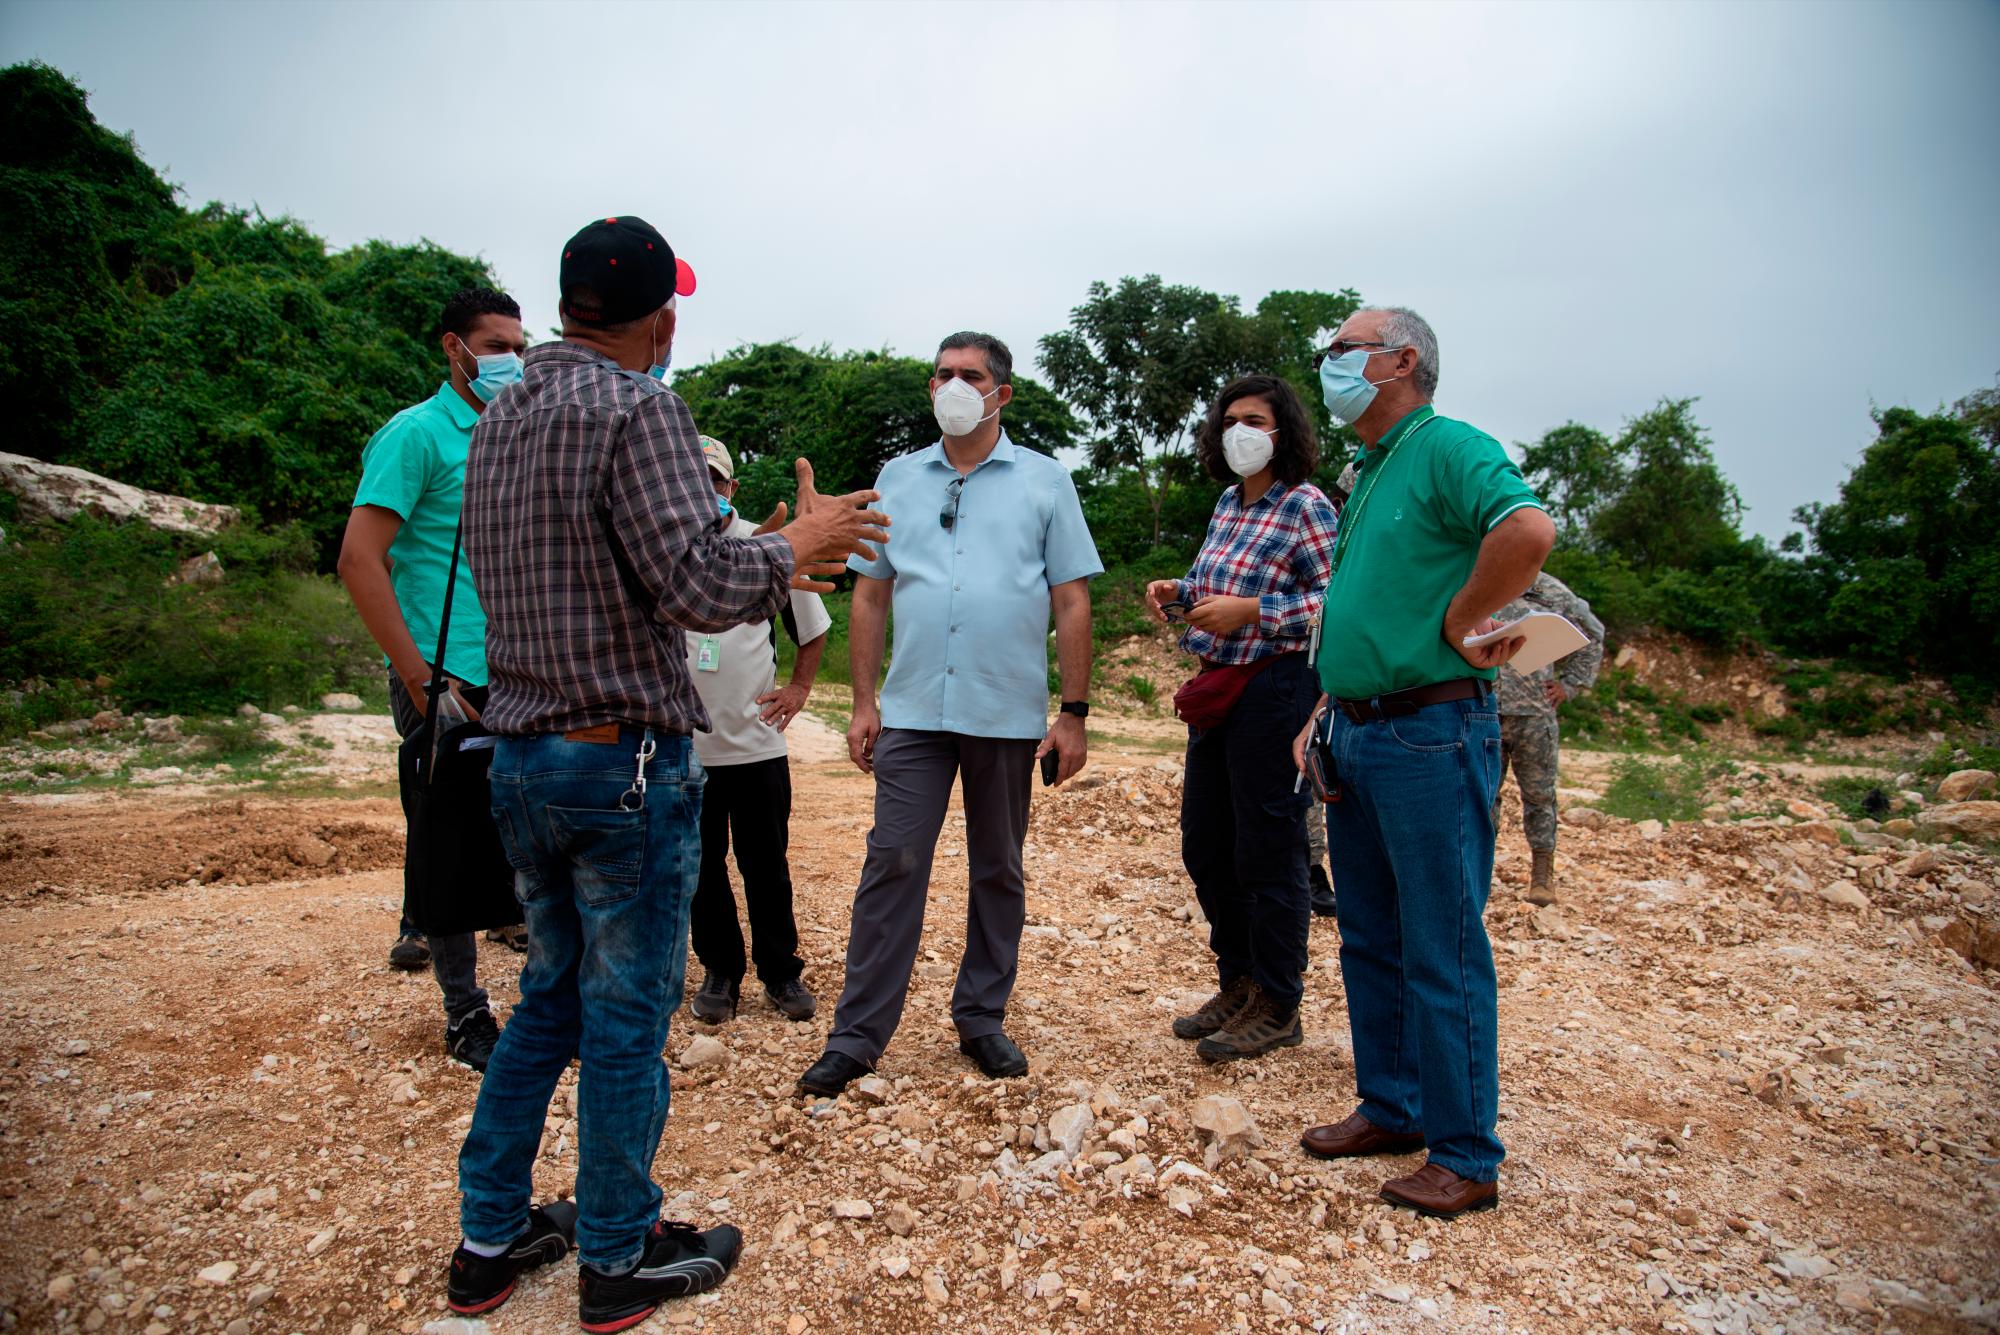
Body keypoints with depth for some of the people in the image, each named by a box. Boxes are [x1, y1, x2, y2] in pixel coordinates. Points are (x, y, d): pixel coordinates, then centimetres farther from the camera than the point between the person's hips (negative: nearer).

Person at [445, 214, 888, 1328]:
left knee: (550, 999, 21)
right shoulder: (638, 409, -15)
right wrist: (797, 545, -4)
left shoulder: (501, 419, 11)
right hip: (627, 765, -8)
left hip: (521, 761, 8)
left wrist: (759, 561, 19)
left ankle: (492, 1238, 32)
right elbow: (700, 587, -22)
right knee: (627, 1017, 7)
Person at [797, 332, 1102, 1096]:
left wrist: (1074, 712, -4)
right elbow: (870, 596, 10)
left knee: (998, 873, 10)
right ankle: (858, 1034, 8)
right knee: (891, 865, -1)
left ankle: (982, 1020, 25)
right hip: (913, 711, 1)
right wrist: (864, 701, 4)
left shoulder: (1044, 482, 4)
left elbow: (1072, 603, 1)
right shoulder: (897, 479, 11)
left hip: (1009, 715, -1)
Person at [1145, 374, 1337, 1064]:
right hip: (1218, 690, 9)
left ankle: (1276, 1008, 16)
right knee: (1205, 846, 15)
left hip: (1274, 690, -9)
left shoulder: (1305, 506, -10)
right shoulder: (1228, 501, 14)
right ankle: (1237, 984, 31)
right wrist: (1179, 591, 6)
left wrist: (1250, 611, -22)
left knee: (1267, 853, 1)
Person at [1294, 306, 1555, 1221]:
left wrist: (1463, 623, -19)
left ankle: (1465, 1158, 14)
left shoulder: (1448, 448, -11)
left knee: (1442, 954, 0)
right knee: (1370, 942, 17)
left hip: (1431, 734, -9)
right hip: (1355, 735, 9)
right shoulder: (1367, 474, 17)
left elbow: (1528, 529, -31)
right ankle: (1392, 1109, 32)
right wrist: (1326, 713, 14)